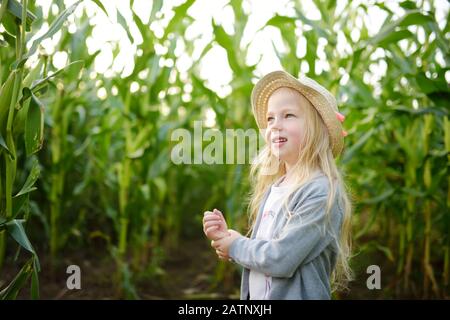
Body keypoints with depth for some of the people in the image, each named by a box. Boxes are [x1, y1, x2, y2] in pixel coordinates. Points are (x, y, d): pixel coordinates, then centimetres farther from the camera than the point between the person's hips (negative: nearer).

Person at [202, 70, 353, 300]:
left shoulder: (321, 193, -20)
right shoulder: (271, 189, 2)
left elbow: (281, 259, -25)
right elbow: (259, 253, 9)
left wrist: (236, 247, -10)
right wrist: (224, 237, -7)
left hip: (299, 294, -6)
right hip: (256, 296, 6)